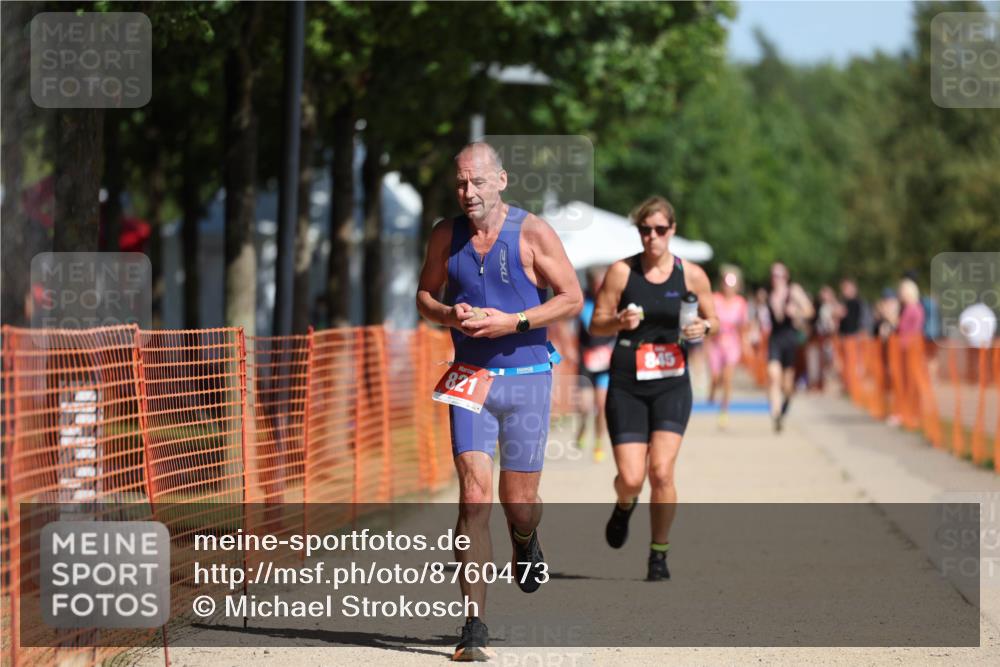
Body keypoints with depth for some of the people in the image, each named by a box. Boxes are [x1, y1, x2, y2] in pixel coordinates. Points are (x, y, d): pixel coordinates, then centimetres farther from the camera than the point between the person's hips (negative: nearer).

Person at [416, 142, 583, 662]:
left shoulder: (532, 233, -5)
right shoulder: (446, 235, 4)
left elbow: (572, 298, -4)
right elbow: (425, 293, 16)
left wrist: (513, 322, -16)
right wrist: (447, 315, -7)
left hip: (526, 378, -1)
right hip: (470, 380, 1)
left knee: (518, 500, 4)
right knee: (474, 496, -12)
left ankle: (526, 543, 45)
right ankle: (474, 627, -12)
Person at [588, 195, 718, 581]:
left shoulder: (691, 275, 2)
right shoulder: (621, 272, -1)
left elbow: (713, 320, 13)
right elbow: (596, 324, 2)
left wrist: (703, 327, -10)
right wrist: (619, 322, -19)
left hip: (672, 386, 0)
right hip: (626, 386, 0)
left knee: (661, 471, -15)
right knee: (630, 478, -7)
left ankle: (659, 553, 3)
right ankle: (624, 506, 32)